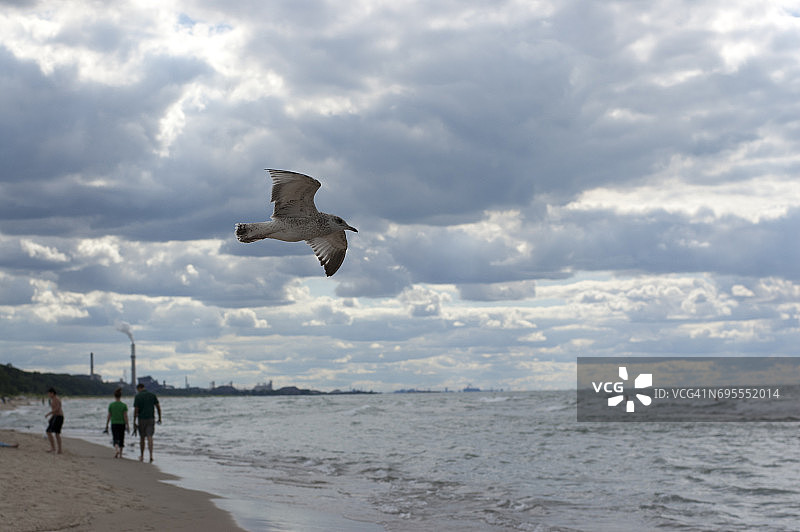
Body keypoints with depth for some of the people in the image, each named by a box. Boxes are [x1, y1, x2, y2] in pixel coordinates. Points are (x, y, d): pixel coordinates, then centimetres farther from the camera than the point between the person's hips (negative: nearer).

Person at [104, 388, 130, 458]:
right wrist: (127, 425, -3)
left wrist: (106, 426, 7)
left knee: (115, 439, 0)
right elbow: (125, 416, -8)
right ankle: (120, 454, 18)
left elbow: (109, 416, 0)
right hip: (122, 424, 0)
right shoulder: (124, 405, -5)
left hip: (114, 424, 0)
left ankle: (117, 449, -28)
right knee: (121, 439, 13)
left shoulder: (111, 405, -3)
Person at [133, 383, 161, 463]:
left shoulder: (137, 397, -5)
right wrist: (159, 418, 12)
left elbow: (136, 410, -9)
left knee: (142, 438, 12)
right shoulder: (152, 395, 4)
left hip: (142, 419, -2)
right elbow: (158, 407, 4)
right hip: (151, 419, 2)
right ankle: (151, 456, -20)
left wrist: (134, 422, -4)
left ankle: (142, 456, 23)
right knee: (149, 437, -4)